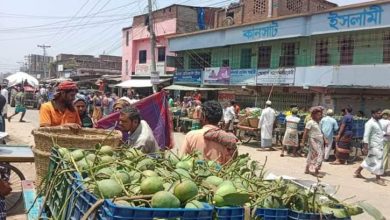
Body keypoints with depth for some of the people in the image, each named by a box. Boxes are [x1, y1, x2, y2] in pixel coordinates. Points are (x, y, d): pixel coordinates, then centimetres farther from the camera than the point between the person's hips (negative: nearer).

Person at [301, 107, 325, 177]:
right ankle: (316, 172, -10)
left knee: (312, 155, 12)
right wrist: (303, 142, -12)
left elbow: (321, 132, 21)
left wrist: (325, 140, 14)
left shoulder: (318, 123, 13)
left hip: (319, 141, 8)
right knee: (319, 154, -13)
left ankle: (307, 169, 21)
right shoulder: (310, 122, -11)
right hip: (313, 141, -8)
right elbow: (305, 132, -11)